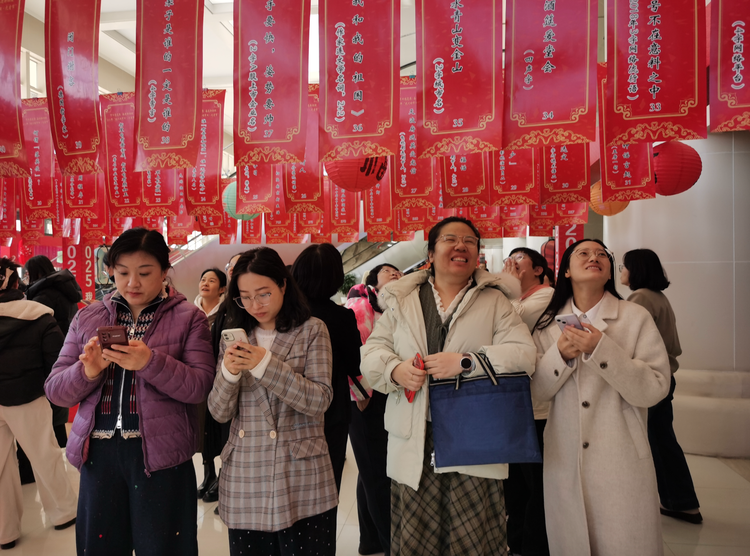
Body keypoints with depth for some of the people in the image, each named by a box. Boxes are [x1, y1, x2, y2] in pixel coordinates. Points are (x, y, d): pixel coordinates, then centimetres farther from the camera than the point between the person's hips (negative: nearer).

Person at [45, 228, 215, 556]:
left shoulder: (188, 318, -2)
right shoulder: (87, 319, 8)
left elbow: (199, 387, -10)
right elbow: (55, 390, 6)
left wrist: (151, 362, -24)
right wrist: (87, 371, -15)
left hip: (160, 453, -3)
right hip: (98, 453, 3)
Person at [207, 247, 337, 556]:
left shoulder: (311, 330, -2)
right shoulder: (234, 336, 7)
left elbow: (319, 401, -12)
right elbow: (219, 412, 3)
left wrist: (265, 363, -21)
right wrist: (228, 373, -16)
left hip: (300, 479, -3)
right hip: (243, 481, 3)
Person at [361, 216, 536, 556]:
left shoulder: (494, 301, 6)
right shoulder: (402, 301, 11)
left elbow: (524, 355, -4)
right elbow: (372, 352, 10)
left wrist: (466, 361, -17)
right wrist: (395, 369, -13)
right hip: (414, 443, 2)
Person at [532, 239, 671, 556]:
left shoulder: (636, 318, -3)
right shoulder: (548, 324, 5)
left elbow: (654, 390, -11)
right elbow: (536, 390, 2)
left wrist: (601, 349, -22)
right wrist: (560, 354, -15)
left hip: (621, 464, -2)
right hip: (564, 461, 3)